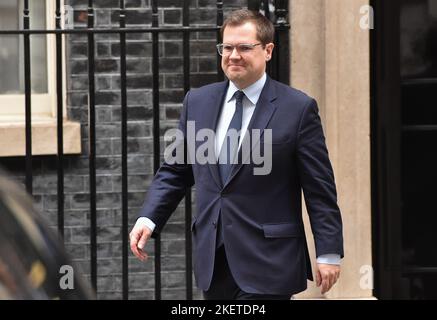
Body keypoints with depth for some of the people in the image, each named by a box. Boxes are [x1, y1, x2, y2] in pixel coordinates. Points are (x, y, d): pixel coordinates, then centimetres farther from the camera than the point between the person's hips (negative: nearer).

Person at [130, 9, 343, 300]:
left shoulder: (298, 109, -4)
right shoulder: (198, 102, 10)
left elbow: (320, 189, -4)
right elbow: (175, 171, 14)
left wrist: (329, 253, -7)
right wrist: (149, 219, -1)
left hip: (268, 262, -5)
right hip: (213, 259, 5)